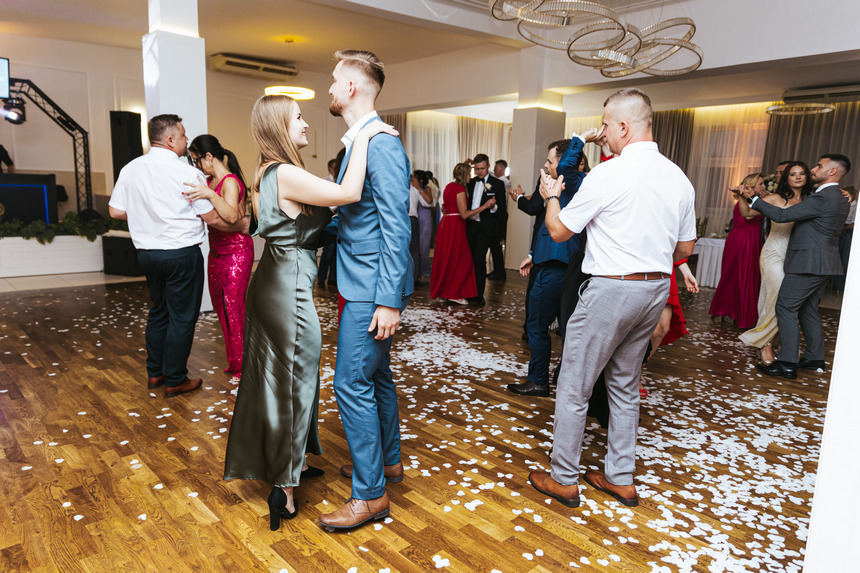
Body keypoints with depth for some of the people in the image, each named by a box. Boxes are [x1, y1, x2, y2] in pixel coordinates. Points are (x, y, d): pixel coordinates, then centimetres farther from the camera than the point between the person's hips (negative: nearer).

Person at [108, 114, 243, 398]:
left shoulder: (130, 169, 4)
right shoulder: (187, 172, -13)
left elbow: (116, 210, 6)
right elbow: (212, 218, -10)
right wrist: (242, 225, 5)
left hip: (147, 253, 7)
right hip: (181, 254, -6)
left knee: (158, 312, 20)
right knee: (182, 317, 4)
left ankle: (154, 373, 30)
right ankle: (175, 380, 13)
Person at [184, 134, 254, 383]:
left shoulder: (230, 182, -15)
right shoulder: (209, 181, 10)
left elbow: (231, 216, -32)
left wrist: (210, 195, -44)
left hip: (236, 251, -9)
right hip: (216, 251, 9)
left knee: (233, 307, -5)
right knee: (220, 306, 13)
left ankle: (243, 366, 7)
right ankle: (232, 361, 26)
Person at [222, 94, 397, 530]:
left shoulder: (269, 173, 12)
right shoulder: (286, 174, -19)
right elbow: (349, 193, -28)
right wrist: (362, 138, -17)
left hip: (275, 283, 10)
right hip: (290, 287, -10)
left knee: (278, 376, 20)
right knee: (295, 379, 2)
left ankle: (286, 461, 38)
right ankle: (283, 489, 16)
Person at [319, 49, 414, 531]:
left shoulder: (382, 145, -17)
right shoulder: (359, 142, 14)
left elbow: (396, 228, -22)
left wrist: (389, 301, -23)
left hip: (373, 290, -10)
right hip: (365, 286, 10)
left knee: (353, 383, -5)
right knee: (376, 375, 19)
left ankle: (370, 494, 10)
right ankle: (388, 460, 37)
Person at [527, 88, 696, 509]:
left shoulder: (607, 175, -15)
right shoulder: (679, 179, 6)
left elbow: (559, 231, -6)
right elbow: (686, 247, 13)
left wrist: (551, 196, 12)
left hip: (611, 289, -7)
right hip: (656, 290, 8)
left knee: (574, 387, 5)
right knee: (624, 385, 19)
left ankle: (563, 479, 17)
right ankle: (620, 478, 29)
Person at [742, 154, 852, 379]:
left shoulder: (823, 198, -17)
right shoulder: (840, 199, 14)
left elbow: (782, 215, -19)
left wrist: (752, 198, -13)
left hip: (808, 264, -10)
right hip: (824, 264, 10)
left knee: (786, 308, -7)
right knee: (808, 309, 17)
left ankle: (787, 364, -6)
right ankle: (814, 359, 24)